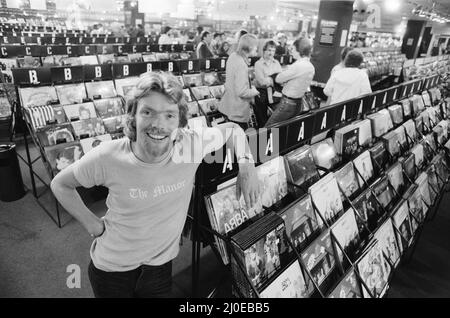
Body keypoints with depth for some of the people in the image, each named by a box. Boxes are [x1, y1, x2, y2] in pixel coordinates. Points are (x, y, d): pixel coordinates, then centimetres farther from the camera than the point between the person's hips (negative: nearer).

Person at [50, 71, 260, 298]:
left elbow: (232, 129, -3)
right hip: (111, 268, -1)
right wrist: (94, 225, -11)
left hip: (161, 265, 2)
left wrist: (246, 167, -15)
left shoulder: (190, 144, -22)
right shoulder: (107, 157, -25)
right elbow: (60, 184, -6)